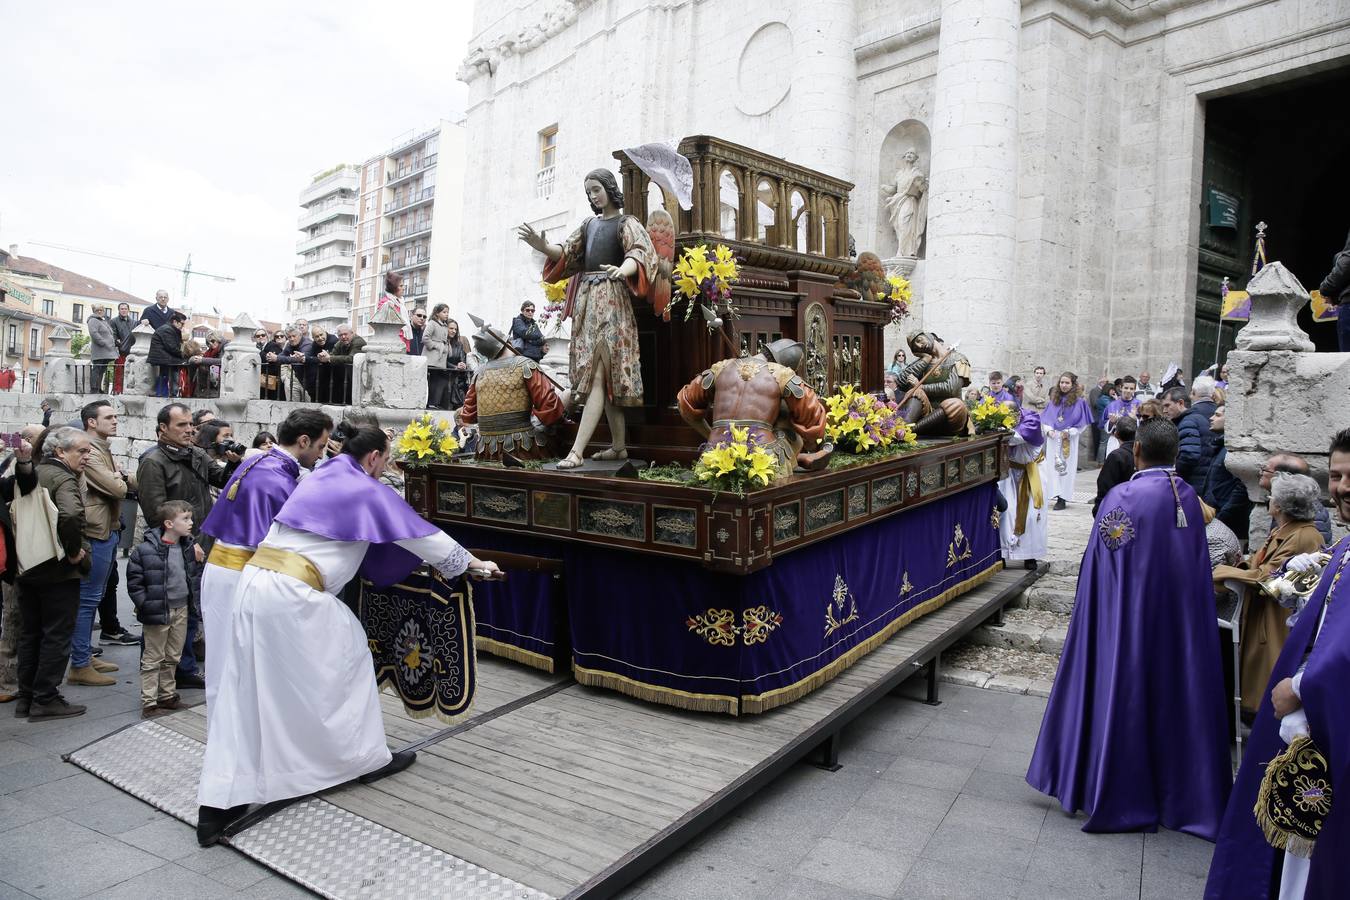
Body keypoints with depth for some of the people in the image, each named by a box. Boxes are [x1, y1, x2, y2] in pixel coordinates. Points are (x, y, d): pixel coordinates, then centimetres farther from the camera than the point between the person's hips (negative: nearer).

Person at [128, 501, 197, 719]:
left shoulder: (187, 547, 3)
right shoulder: (146, 549, -17)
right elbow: (134, 581, -11)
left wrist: (192, 596, 12)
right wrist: (145, 605, -13)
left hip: (181, 610, 6)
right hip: (157, 612, -6)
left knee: (173, 657, 17)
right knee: (153, 659, 4)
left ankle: (167, 695, 31)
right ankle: (149, 703, 13)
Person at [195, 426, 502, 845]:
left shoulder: (321, 479, 21)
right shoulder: (368, 492, -3)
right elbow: (420, 533, 4)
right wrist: (473, 563, 16)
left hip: (254, 582, 8)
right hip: (292, 595, -8)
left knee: (245, 693, 10)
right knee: (346, 657, 12)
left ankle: (218, 803, 10)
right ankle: (367, 758, 26)